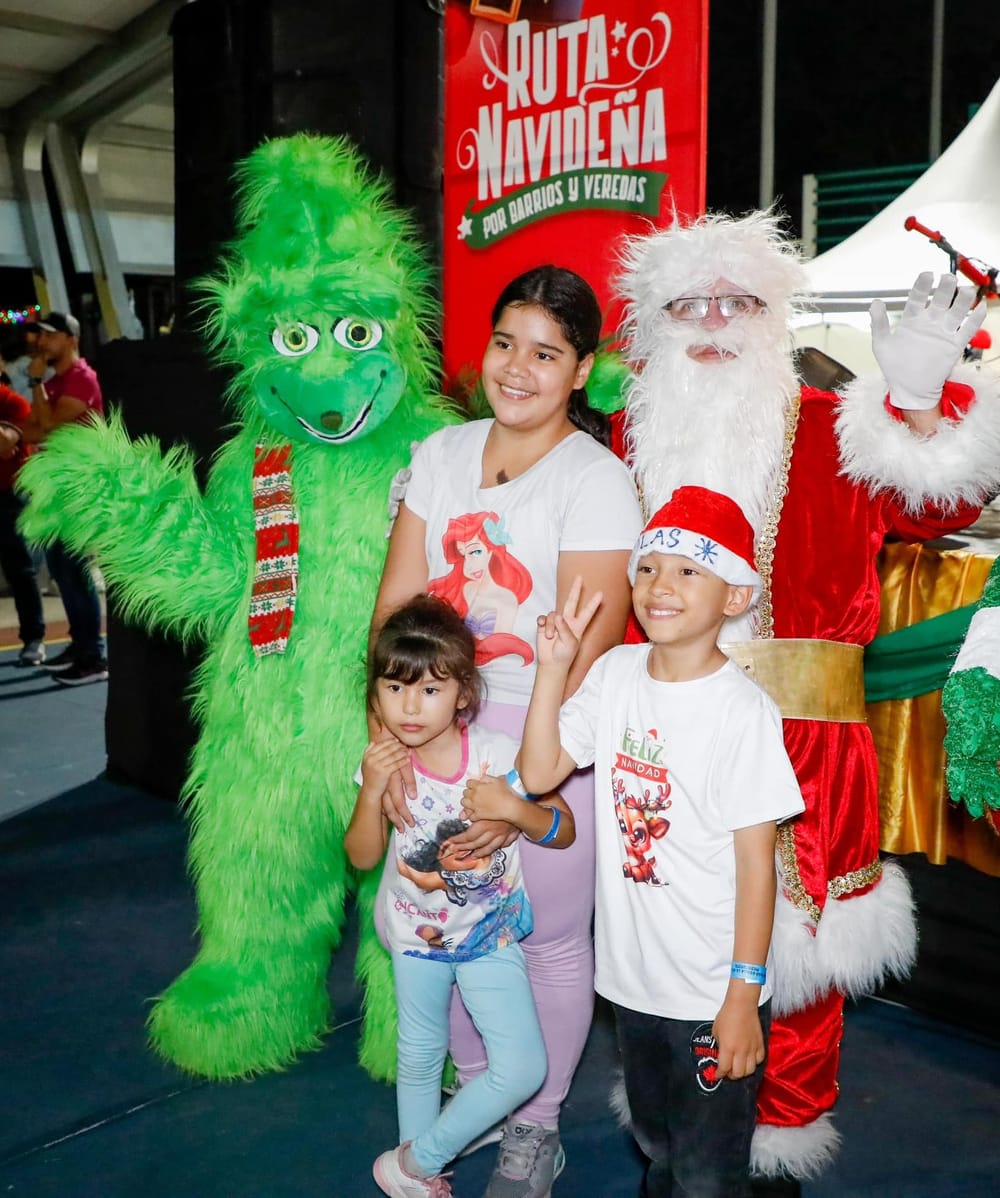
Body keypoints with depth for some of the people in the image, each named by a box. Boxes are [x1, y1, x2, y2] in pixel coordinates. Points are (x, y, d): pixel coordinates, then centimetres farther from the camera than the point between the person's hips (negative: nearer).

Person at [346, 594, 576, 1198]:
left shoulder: (499, 755, -21)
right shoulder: (386, 762, -15)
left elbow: (563, 832, -12)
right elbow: (363, 857, -9)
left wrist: (515, 808, -32)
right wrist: (372, 790, -25)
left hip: (491, 935, -1)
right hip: (418, 934, 1)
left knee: (524, 1069, -6)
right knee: (421, 1056, 19)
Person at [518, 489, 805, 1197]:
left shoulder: (742, 709, -18)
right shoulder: (615, 672, -1)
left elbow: (756, 859, -15)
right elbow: (538, 774, -2)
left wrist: (744, 993, -14)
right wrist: (554, 666, -9)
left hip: (713, 992, -5)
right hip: (633, 975, 6)